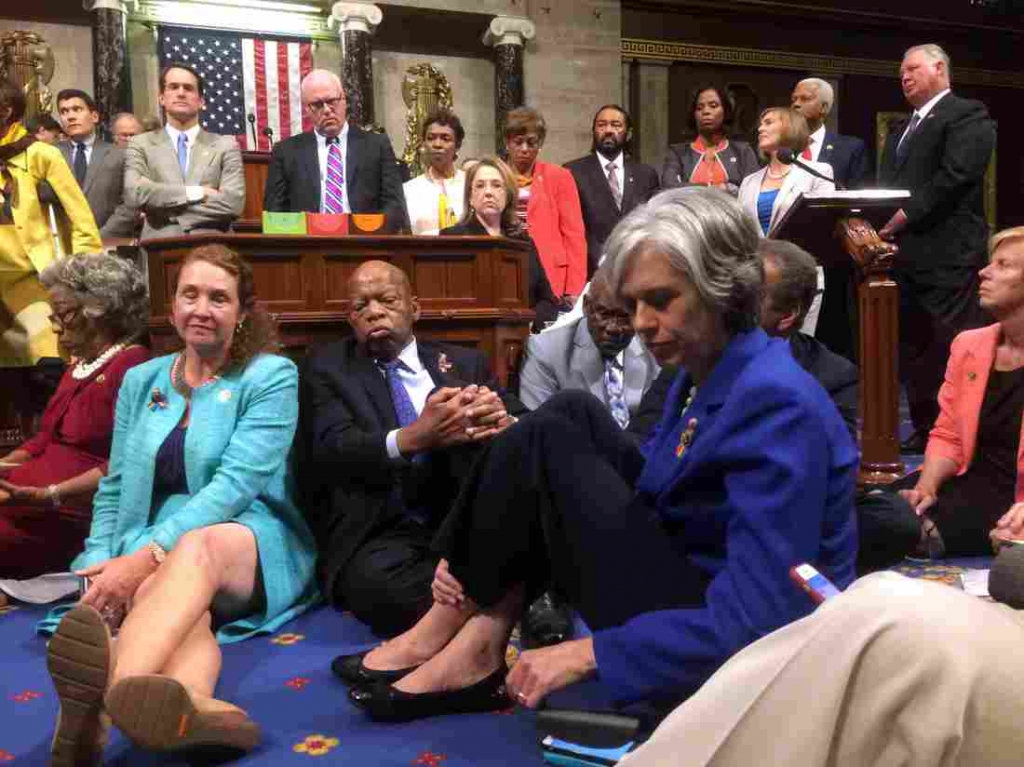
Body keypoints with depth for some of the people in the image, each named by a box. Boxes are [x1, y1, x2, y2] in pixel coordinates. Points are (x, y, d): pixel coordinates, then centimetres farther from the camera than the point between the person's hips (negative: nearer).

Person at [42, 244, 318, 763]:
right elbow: (113, 489, 14)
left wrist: (148, 555, -24)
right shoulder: (140, 380, 16)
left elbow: (235, 483, -13)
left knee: (197, 547, -38)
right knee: (149, 592, -34)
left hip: (252, 545, -3)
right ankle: (195, 708, -65)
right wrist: (101, 568, -5)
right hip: (152, 555, 3)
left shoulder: (271, 376, 0)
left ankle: (104, 699, -64)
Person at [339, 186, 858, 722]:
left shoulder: (774, 403, -23)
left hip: (730, 657, -9)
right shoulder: (702, 374, 6)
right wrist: (475, 560, -3)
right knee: (572, 415, -4)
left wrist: (590, 654, -25)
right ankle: (476, 635, -8)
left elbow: (755, 621, -28)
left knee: (546, 442, -15)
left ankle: (451, 632, 2)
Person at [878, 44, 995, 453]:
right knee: (913, 352, 12)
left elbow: (954, 177, -15)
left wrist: (901, 219, -17)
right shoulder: (899, 130, 24)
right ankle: (925, 430, 21)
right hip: (904, 258, 8)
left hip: (948, 257, -8)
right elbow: (885, 188, 16)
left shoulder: (968, 115, -2)